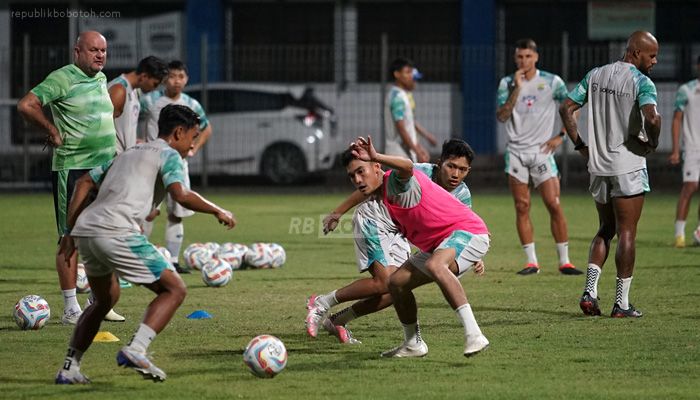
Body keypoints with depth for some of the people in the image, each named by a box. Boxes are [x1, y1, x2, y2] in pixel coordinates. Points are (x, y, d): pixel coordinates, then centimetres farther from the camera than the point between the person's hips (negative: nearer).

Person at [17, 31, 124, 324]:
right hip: (72, 169, -8)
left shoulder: (101, 79, 13)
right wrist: (53, 131, -13)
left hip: (105, 168, 8)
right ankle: (71, 309, -1)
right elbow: (26, 105, -21)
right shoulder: (62, 79, -12)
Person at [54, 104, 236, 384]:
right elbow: (181, 195, -11)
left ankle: (69, 368, 22)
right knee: (174, 289, 0)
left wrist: (70, 232, 24)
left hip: (84, 230, 8)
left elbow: (84, 184, 26)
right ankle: (135, 350, -18)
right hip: (116, 232, -8)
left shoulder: (129, 153, 30)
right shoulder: (169, 155, 7)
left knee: (106, 299, 28)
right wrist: (217, 211, 3)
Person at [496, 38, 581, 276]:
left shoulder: (552, 82, 0)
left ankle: (564, 261, -3)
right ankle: (531, 262, 5)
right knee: (522, 207, 0)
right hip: (516, 151, 1)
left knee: (554, 205, -8)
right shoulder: (507, 83, 3)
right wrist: (517, 88, -14)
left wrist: (561, 136, 0)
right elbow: (501, 116, -8)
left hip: (542, 150, -1)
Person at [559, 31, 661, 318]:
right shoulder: (641, 82, -11)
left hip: (597, 165, 6)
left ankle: (589, 291, 2)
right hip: (628, 167, -6)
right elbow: (652, 117, -27)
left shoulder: (595, 75, 9)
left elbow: (566, 108, 8)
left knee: (606, 230, 18)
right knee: (626, 234, 1)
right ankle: (622, 303, 3)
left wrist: (579, 144, 11)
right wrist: (653, 143, -8)